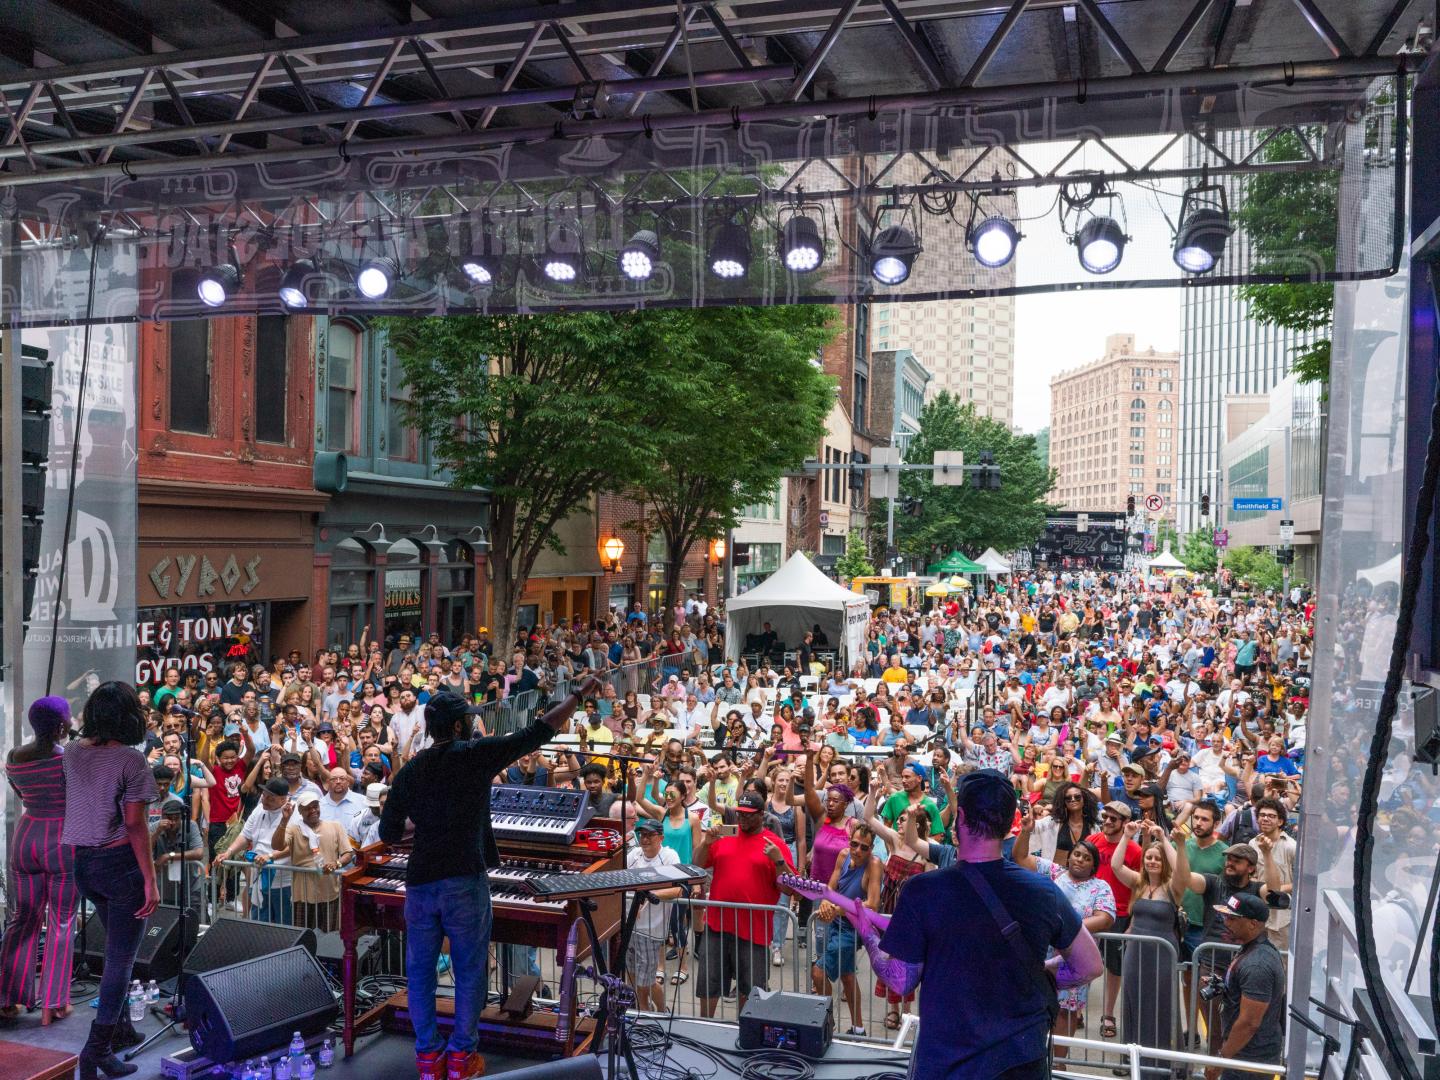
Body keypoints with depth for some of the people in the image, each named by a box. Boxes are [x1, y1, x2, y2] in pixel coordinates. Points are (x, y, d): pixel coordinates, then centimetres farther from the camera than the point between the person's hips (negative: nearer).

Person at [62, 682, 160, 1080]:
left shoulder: (72, 753, 2)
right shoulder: (131, 760, -17)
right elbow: (135, 825, -17)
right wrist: (150, 880, -14)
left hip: (82, 863, 7)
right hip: (120, 863, -7)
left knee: (117, 946, 25)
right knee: (121, 957, 2)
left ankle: (119, 1023, 37)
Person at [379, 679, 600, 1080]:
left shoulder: (409, 772, 5)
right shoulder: (476, 754, -8)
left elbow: (389, 832, 8)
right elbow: (539, 732, -7)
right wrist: (579, 693, 1)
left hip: (420, 884, 4)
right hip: (465, 882, -4)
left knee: (421, 970, 15)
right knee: (469, 970, 10)